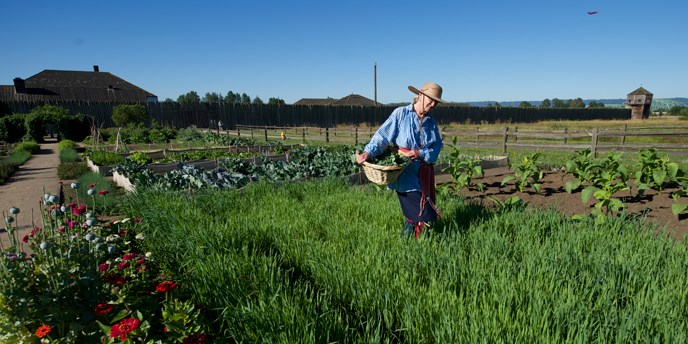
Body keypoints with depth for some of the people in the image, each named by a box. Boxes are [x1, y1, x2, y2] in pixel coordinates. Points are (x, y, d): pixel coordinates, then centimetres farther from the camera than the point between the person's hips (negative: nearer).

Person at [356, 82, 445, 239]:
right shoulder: (401, 114, -5)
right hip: (406, 175, -6)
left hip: (424, 176, 6)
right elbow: (382, 135, -13)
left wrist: (420, 154, -18)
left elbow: (437, 147, 1)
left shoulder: (431, 122, 12)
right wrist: (368, 152, -28)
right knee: (424, 216, -6)